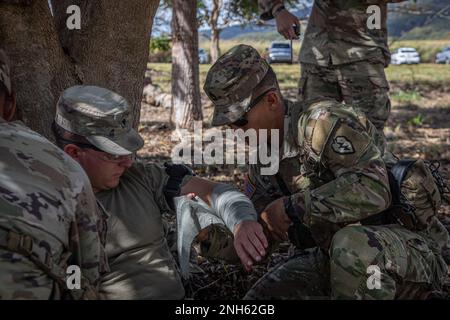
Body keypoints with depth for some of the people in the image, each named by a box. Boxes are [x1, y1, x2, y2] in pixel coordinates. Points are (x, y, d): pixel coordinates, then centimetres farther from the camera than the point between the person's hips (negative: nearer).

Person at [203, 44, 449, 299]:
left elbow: (373, 189, -34)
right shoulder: (263, 161, 5)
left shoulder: (325, 121, -20)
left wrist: (291, 206, -29)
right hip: (339, 257, 9)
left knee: (351, 244, -40)